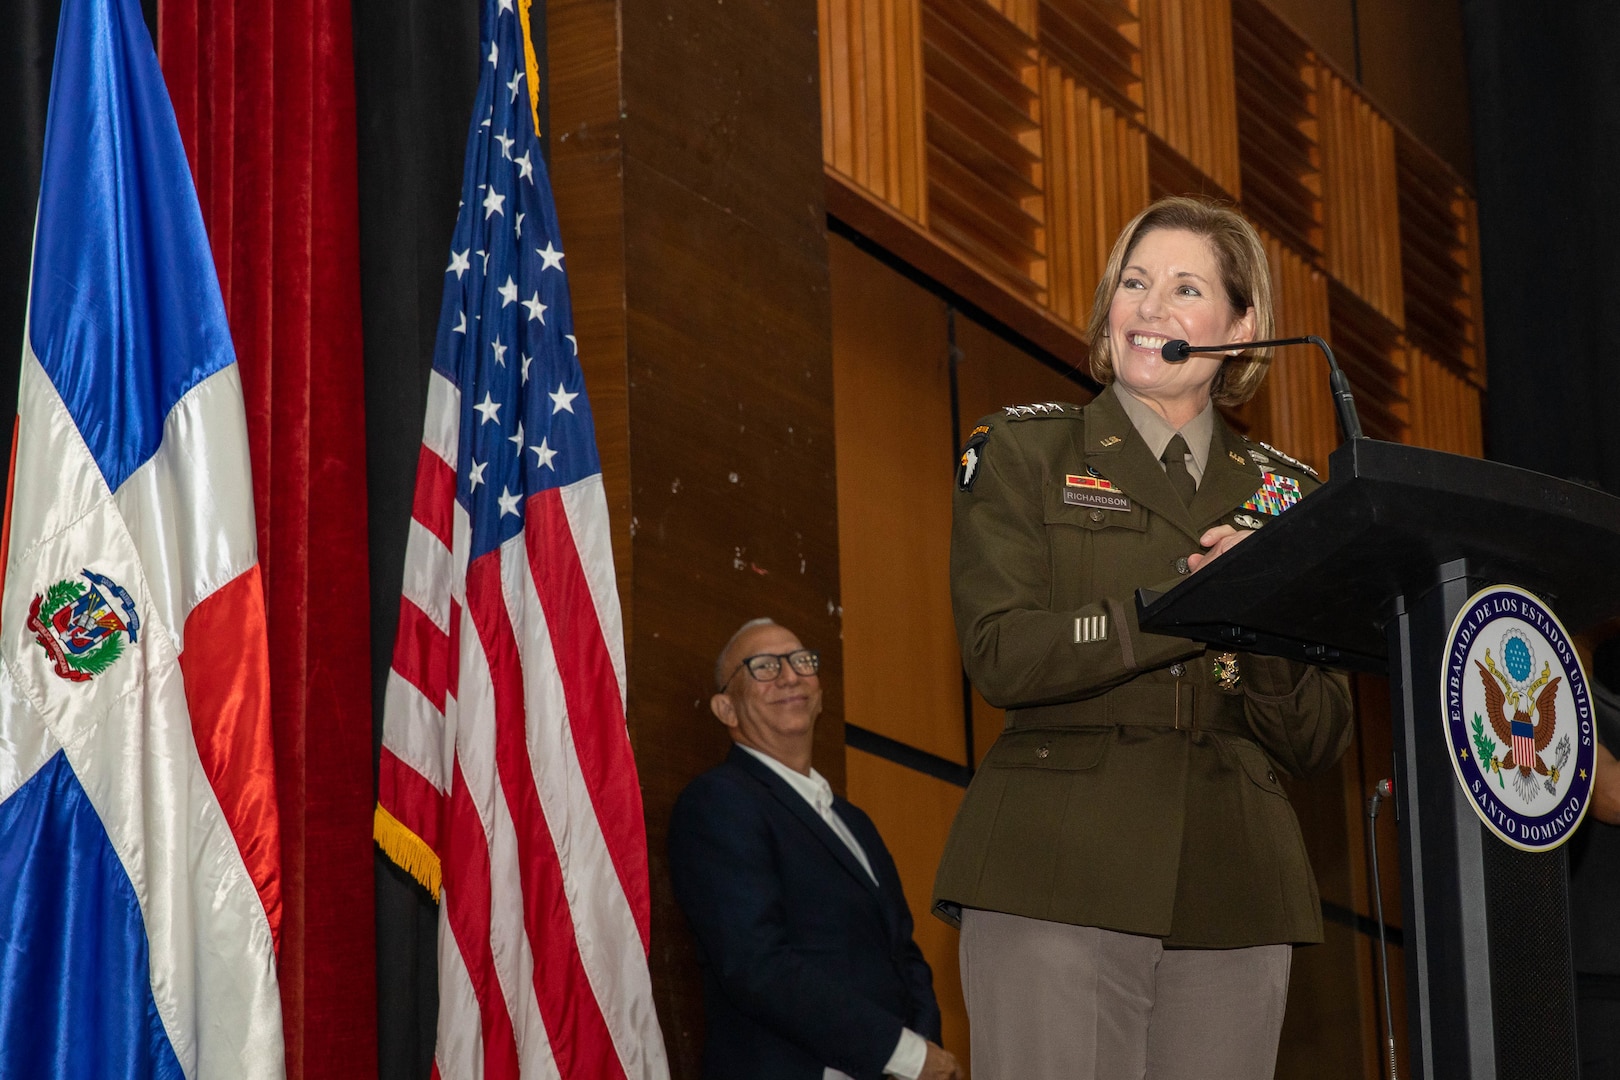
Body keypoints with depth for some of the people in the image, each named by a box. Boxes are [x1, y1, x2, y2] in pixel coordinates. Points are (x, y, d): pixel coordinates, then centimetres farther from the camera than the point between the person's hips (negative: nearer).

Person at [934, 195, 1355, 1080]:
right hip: (1057, 877, -3)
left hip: (1232, 897, 3)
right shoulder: (1024, 453, 8)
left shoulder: (1282, 495, 16)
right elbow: (1001, 656, -8)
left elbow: (1319, 742, 10)